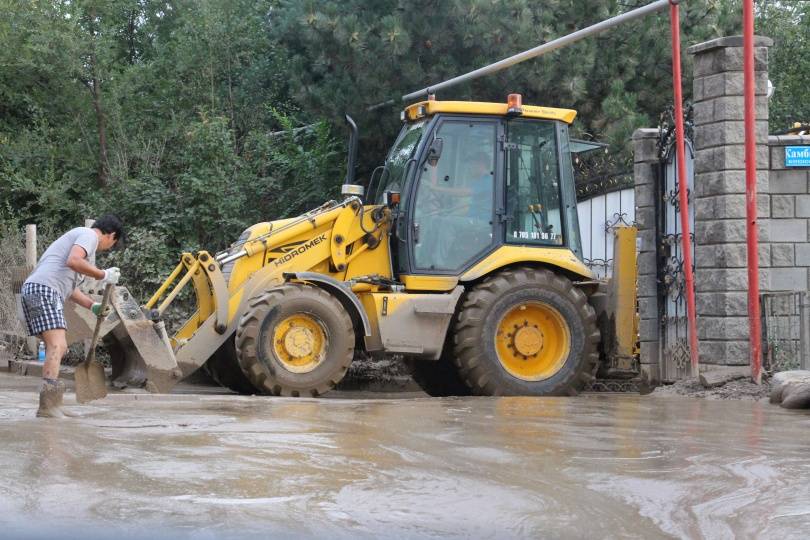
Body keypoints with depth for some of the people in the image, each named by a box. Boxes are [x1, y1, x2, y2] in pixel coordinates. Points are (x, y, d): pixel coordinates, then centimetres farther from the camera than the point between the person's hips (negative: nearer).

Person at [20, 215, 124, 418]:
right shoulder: (89, 235, 0)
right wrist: (103, 275, -11)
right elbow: (73, 261, -21)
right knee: (57, 346, -18)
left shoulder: (77, 235, 30)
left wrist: (93, 306, 28)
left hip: (32, 290, 10)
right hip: (44, 289, -10)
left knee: (59, 347, 14)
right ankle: (47, 406, -28)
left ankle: (51, 406, 15)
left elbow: (68, 286, 33)